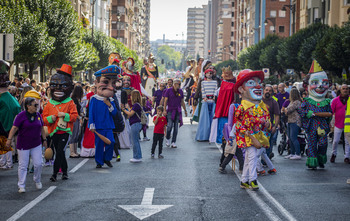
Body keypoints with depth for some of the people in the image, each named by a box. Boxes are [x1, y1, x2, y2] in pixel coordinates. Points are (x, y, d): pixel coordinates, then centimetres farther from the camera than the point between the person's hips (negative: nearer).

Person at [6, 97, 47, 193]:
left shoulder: (38, 115, 5)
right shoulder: (21, 116, -11)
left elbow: (41, 128, 16)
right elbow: (14, 128, -17)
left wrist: (44, 139, 18)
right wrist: (9, 139, -25)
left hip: (36, 144, 4)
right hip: (23, 145, -4)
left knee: (38, 164, 1)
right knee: (23, 165, 1)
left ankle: (37, 180, 27)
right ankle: (21, 186, 10)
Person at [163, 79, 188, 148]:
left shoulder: (180, 91, 10)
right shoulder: (168, 90, 0)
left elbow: (182, 102, 17)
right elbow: (165, 101, -1)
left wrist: (185, 110, 16)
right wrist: (164, 110, -8)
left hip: (178, 111, 3)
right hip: (170, 110, -3)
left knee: (176, 127, 1)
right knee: (170, 125, -14)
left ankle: (173, 142, 5)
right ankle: (167, 139, 9)